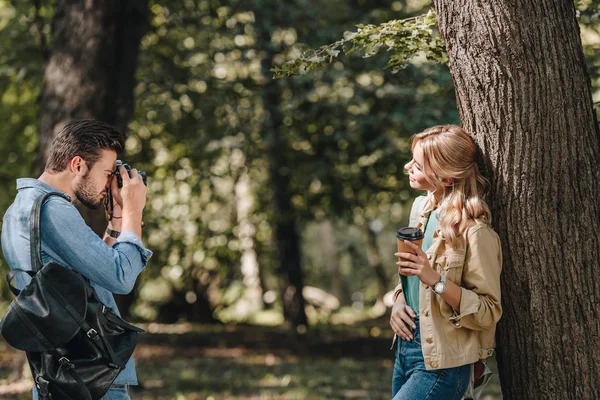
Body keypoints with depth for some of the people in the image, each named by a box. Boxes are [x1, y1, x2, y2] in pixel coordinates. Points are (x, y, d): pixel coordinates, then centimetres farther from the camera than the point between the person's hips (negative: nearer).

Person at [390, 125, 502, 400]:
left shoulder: (474, 231, -17)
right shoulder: (422, 208, 7)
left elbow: (488, 312, -16)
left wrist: (436, 280, -27)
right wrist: (399, 300, -1)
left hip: (440, 363, -8)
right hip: (407, 346, 8)